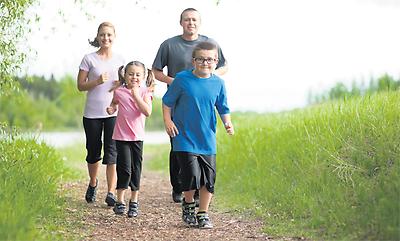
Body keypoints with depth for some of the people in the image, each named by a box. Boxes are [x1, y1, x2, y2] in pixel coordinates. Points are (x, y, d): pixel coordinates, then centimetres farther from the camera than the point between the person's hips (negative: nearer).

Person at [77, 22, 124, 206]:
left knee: (112, 153, -6)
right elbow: (80, 86, 0)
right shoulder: (89, 59, 0)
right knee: (93, 152, 10)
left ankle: (111, 193, -5)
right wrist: (97, 81, -16)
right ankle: (93, 184, 35)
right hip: (92, 113, -1)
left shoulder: (120, 59, 7)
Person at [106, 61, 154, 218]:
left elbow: (147, 112, -18)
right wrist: (111, 109, -2)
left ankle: (134, 202, 21)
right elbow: (114, 104, 20)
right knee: (124, 168, -7)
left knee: (136, 169, 8)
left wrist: (136, 96, -21)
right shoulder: (119, 91, -1)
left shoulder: (145, 92, -4)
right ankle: (120, 201, 6)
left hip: (137, 136, 1)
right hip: (121, 136, -1)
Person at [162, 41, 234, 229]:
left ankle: (203, 214, 20)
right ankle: (188, 204, 19)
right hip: (184, 138, -3)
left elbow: (223, 108, 10)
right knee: (192, 175, -11)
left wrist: (227, 123, -6)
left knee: (209, 178, 3)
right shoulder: (182, 79, -6)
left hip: (208, 140, 3)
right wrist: (167, 120, -6)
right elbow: (167, 102, 4)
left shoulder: (218, 83, 1)